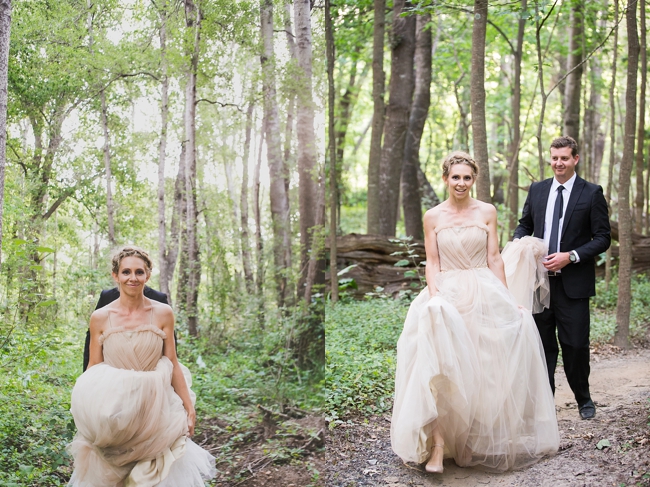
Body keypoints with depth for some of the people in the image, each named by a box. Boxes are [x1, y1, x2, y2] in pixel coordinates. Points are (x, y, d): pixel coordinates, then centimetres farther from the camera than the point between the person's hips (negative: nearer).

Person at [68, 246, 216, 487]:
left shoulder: (163, 314, -4)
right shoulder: (100, 317, -4)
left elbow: (173, 365, 0)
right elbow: (93, 371, 1)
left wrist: (189, 408, -1)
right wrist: (85, 415, 0)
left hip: (156, 409, 0)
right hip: (114, 411, 0)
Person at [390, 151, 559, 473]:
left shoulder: (487, 212, 7)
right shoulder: (433, 217, 7)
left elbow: (494, 259, 6)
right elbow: (432, 263, 5)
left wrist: (506, 298, 1)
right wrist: (434, 296, -11)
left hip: (484, 293, 1)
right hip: (447, 292, -1)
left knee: (488, 367, -4)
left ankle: (486, 439, 13)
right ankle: (438, 441, -23)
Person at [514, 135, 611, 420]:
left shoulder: (592, 193, -1)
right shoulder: (537, 190, 10)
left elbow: (603, 238, -3)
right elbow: (525, 224, 19)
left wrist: (570, 256, -15)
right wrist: (519, 243, -3)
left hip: (573, 282, -3)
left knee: (576, 345, 2)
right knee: (542, 344, 8)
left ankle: (583, 399, 24)